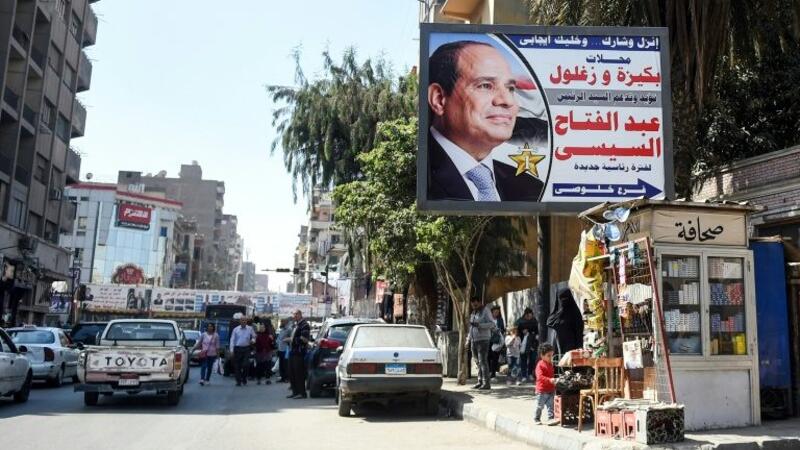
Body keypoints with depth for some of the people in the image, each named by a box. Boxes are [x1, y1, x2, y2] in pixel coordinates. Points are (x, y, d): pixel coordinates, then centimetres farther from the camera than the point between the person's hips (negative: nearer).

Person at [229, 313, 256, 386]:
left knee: (246, 364, -10)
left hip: (246, 349, 0)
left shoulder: (250, 329, 7)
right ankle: (238, 381, 12)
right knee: (237, 366, 3)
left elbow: (254, 336, 16)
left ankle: (244, 378, 14)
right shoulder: (236, 329, 5)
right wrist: (232, 350, -6)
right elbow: (232, 340, 2)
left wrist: (253, 340, -8)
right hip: (237, 349, 0)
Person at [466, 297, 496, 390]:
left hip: (483, 339, -7)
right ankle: (480, 382, 9)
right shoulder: (473, 313, 20)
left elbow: (492, 324, -12)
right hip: (474, 340, 7)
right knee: (478, 362, 6)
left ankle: (486, 383, -10)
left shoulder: (485, 311, -2)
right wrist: (468, 339, 21)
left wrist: (479, 325, -21)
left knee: (483, 361, -11)